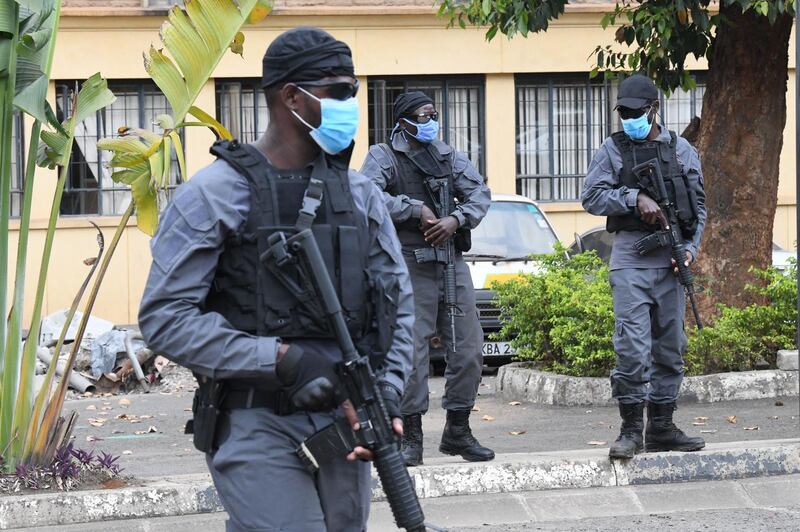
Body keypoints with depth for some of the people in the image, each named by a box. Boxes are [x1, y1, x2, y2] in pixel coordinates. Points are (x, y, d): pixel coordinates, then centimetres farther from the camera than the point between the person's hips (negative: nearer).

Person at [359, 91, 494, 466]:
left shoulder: (449, 157, 17)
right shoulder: (384, 156, 1)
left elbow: (480, 193, 9)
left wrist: (456, 219, -10)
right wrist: (417, 210, -16)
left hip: (452, 264, 5)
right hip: (410, 265, -5)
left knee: (468, 349, 5)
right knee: (412, 352, -6)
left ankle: (457, 431, 17)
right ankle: (411, 437, 2)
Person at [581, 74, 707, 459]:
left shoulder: (681, 150, 11)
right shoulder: (613, 149, 4)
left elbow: (698, 205, 13)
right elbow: (591, 197, -3)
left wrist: (691, 246, 0)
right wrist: (635, 198, -15)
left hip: (672, 258, 3)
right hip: (631, 257, -3)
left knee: (671, 347, 7)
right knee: (633, 346, -12)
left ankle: (661, 428, 15)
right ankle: (631, 430, -6)